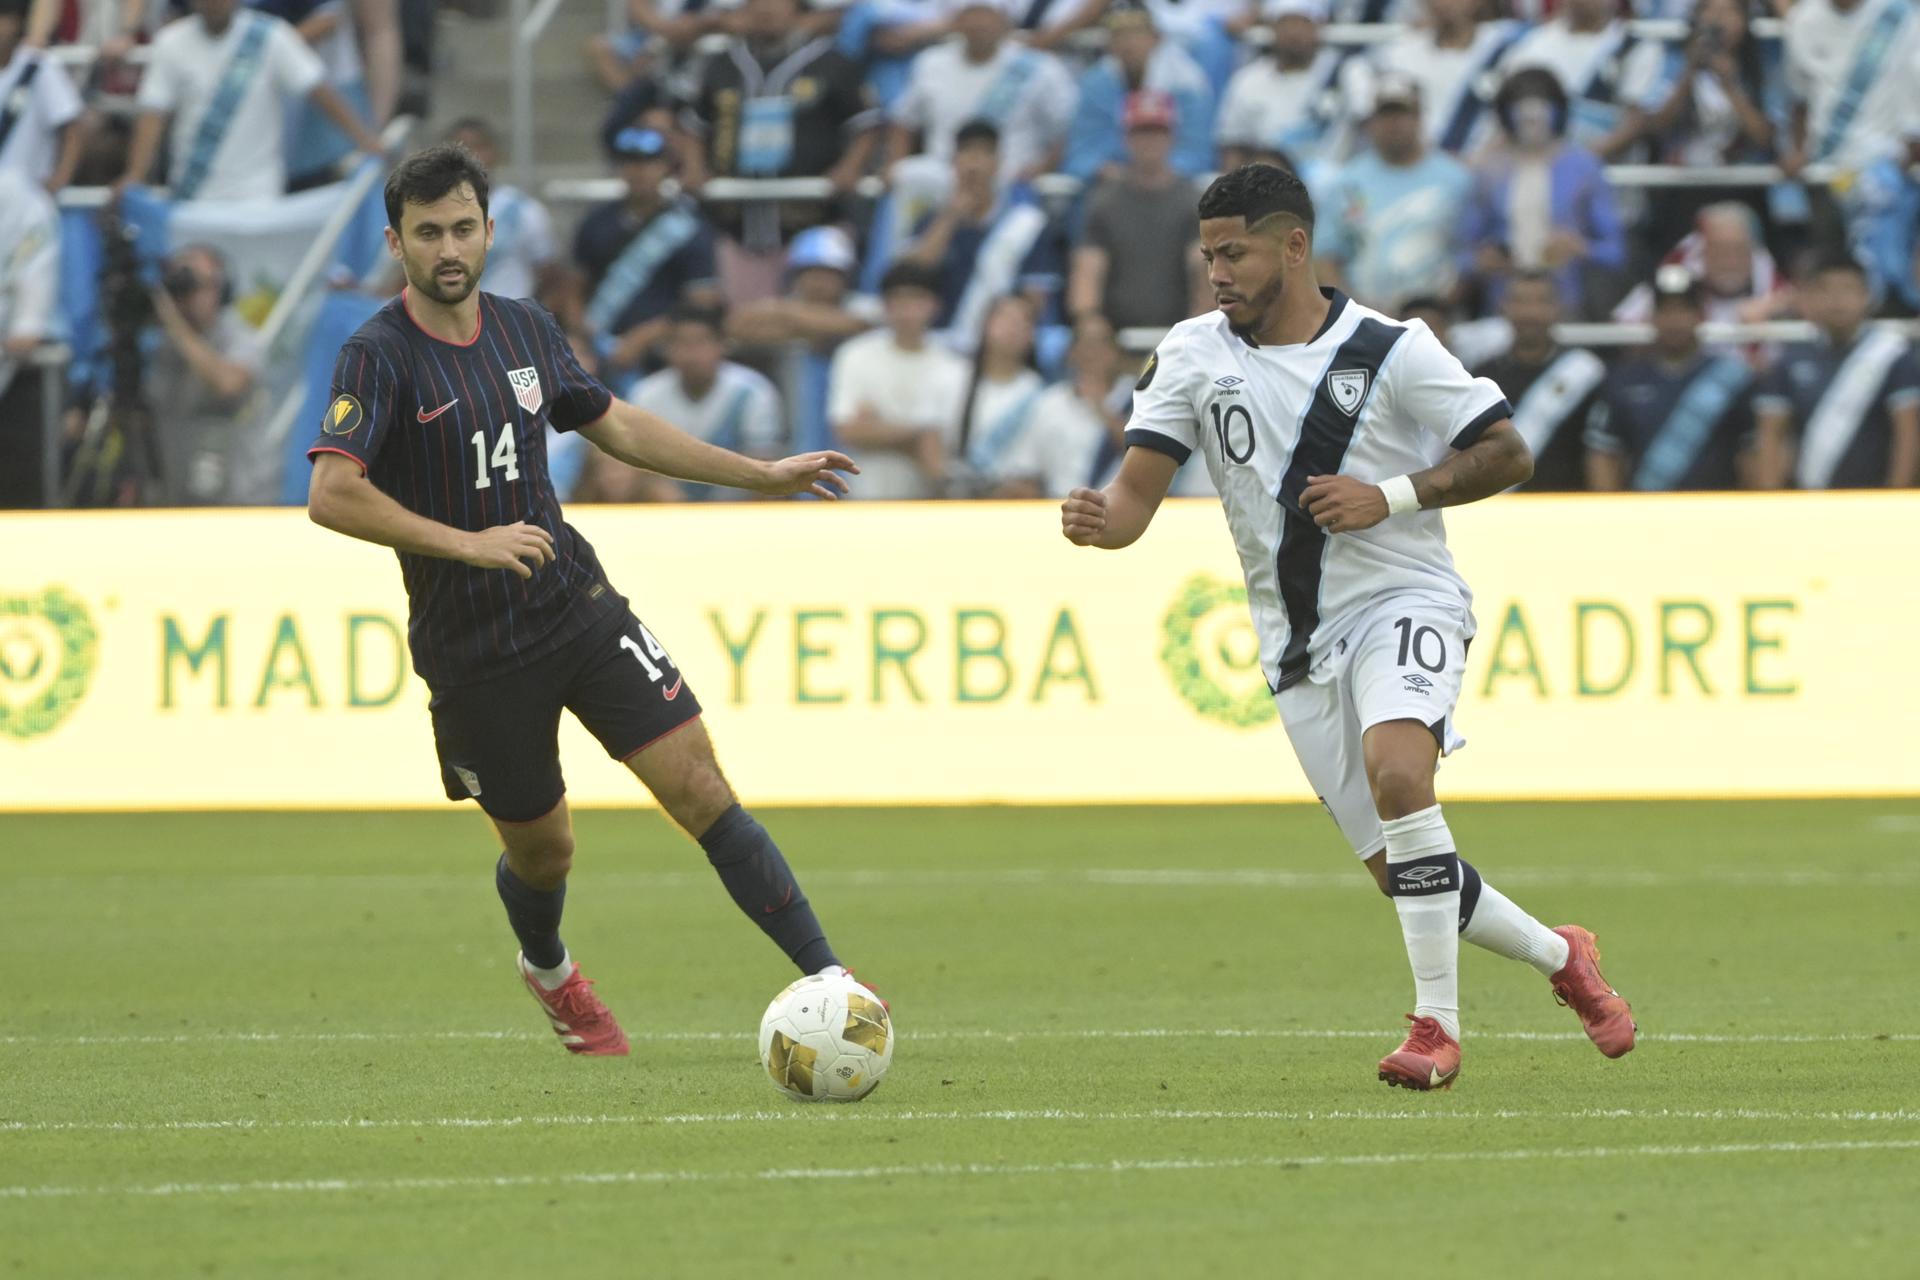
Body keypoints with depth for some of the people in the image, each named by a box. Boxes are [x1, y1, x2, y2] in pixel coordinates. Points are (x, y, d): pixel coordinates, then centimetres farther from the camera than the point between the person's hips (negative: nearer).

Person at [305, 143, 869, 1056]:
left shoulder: (525, 330, 5)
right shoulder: (379, 356, -14)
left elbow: (619, 428, 20)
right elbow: (332, 497, -24)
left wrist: (761, 475, 20)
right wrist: (466, 544, -26)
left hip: (578, 606, 4)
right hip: (472, 653, -4)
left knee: (697, 786, -8)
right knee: (542, 849, 11)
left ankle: (824, 974, -8)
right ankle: (547, 970, 45)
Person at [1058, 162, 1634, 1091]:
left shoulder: (1389, 350, -7)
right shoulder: (1193, 354, 2)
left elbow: (1508, 456, -3)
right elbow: (1137, 492, -4)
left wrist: (1392, 497, -16)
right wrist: (1098, 520, -27)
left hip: (1403, 602, -4)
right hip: (1298, 644, 4)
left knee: (1396, 771, -33)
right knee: (1406, 876, 3)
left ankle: (1436, 1024, -24)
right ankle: (1562, 959, 30)